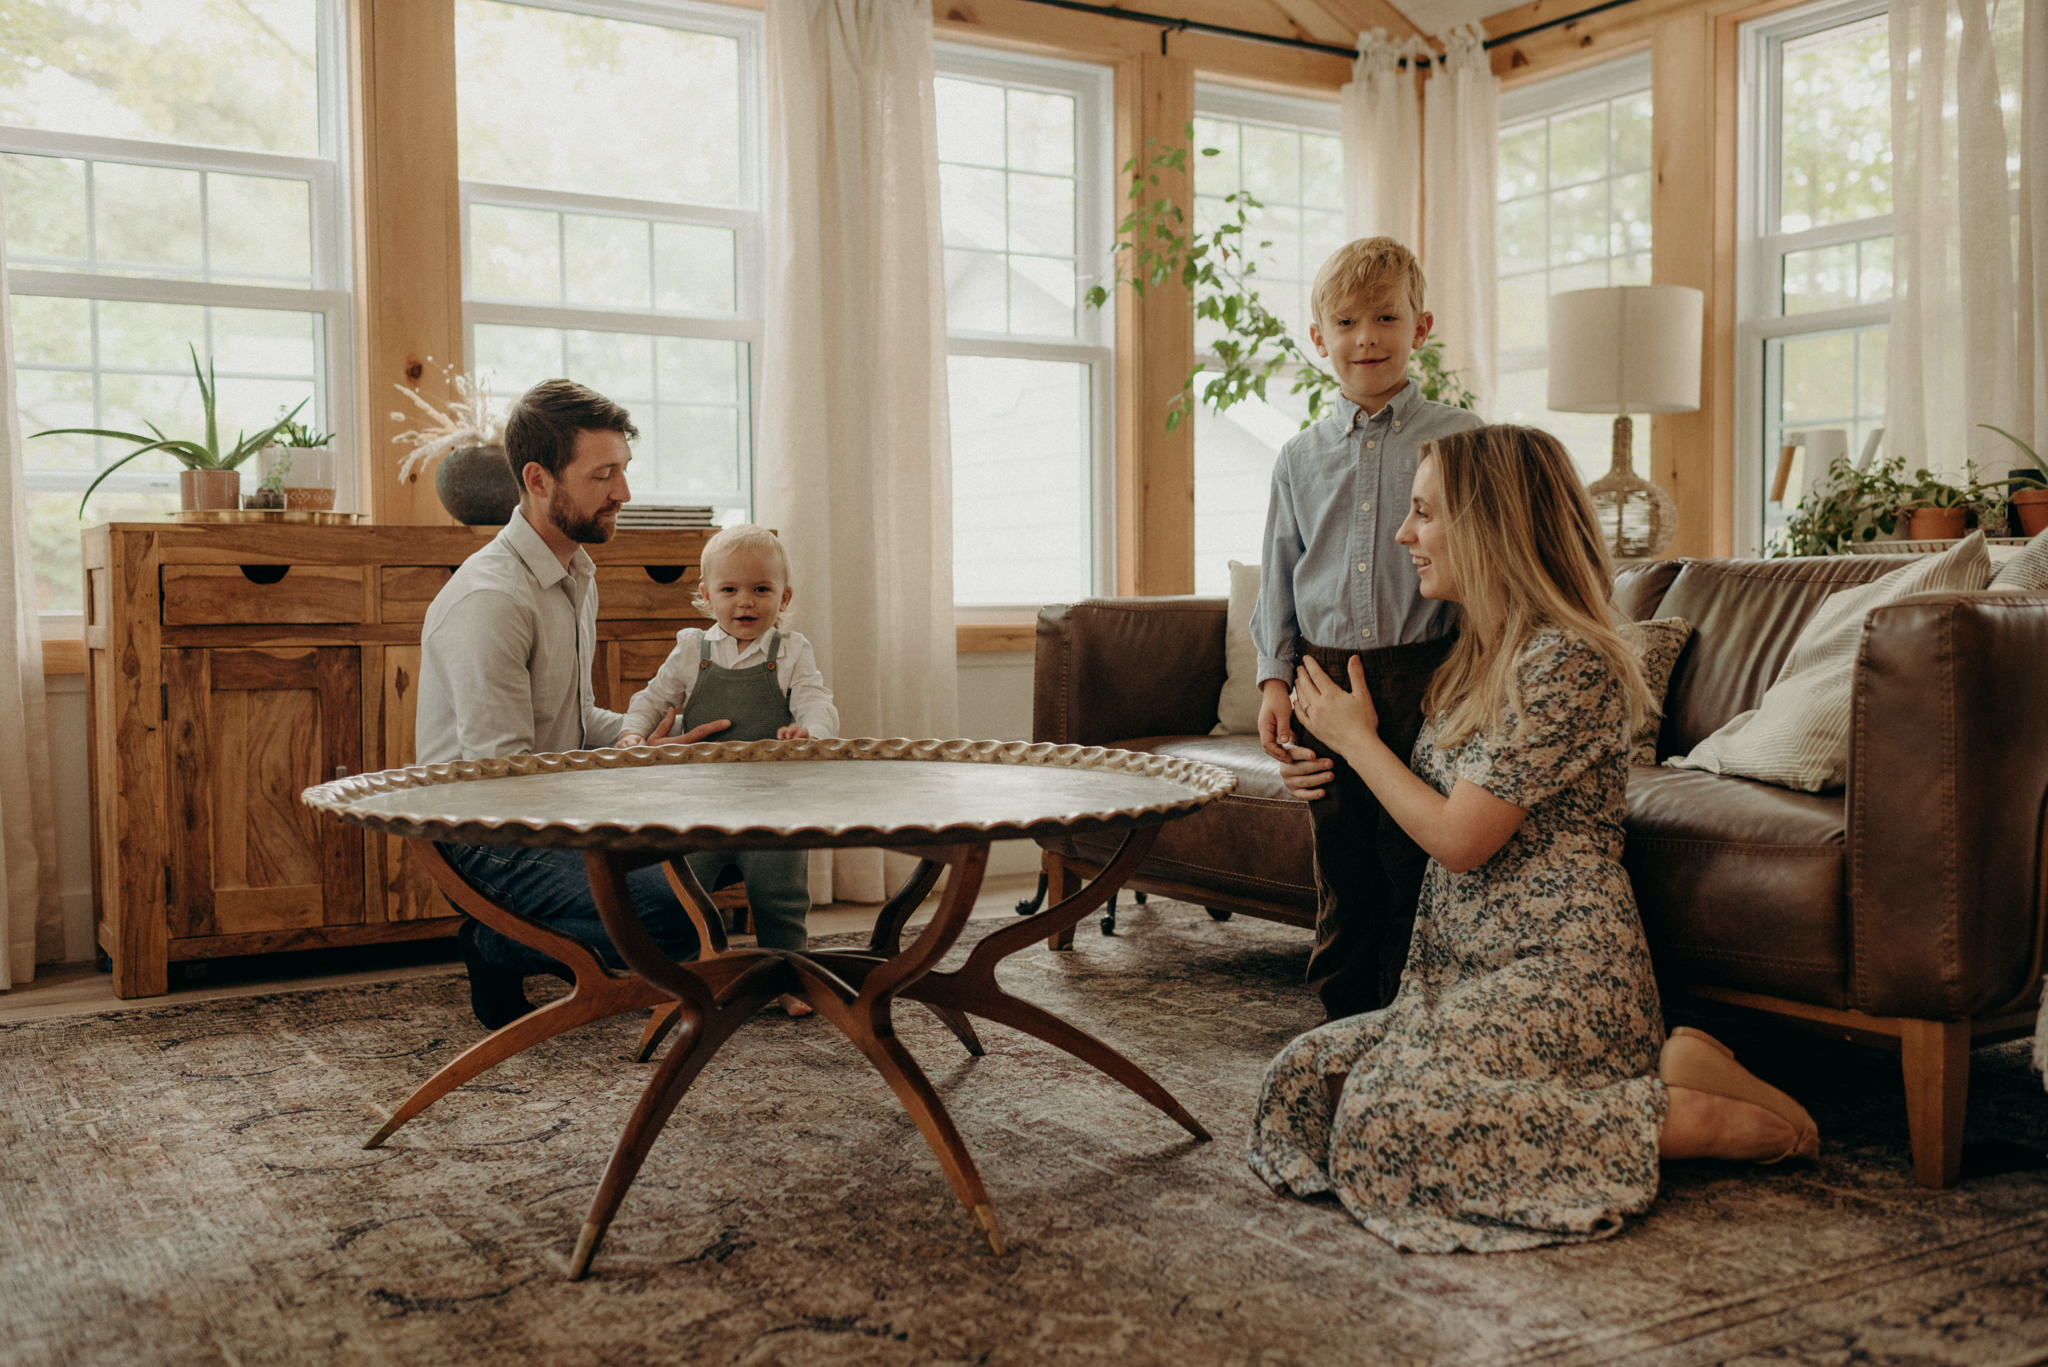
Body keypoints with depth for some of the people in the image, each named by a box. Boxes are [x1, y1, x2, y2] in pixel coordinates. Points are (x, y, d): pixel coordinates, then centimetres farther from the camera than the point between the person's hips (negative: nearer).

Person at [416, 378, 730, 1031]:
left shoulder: (576, 573, 12)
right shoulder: (490, 598, -21)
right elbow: (499, 771, -24)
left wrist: (660, 736, 2)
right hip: (489, 836, -10)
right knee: (675, 919, -25)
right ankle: (496, 951, -1)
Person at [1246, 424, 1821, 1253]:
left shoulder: (1569, 662, -15)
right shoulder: (1477, 656, 14)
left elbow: (1459, 838, -17)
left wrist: (1356, 739, -4)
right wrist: (1334, 776, 10)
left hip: (1560, 974, -10)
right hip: (1471, 974, 10)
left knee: (1389, 1120, -25)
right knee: (1303, 1077, -6)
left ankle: (1686, 1113, -9)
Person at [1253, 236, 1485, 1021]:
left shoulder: (1460, 440, 1)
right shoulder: (1301, 458, 10)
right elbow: (1278, 577, 14)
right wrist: (1275, 676, 4)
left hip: (1421, 675, -3)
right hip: (1326, 677, 3)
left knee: (1414, 866, 0)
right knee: (1341, 868, 10)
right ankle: (1343, 1018, 22)